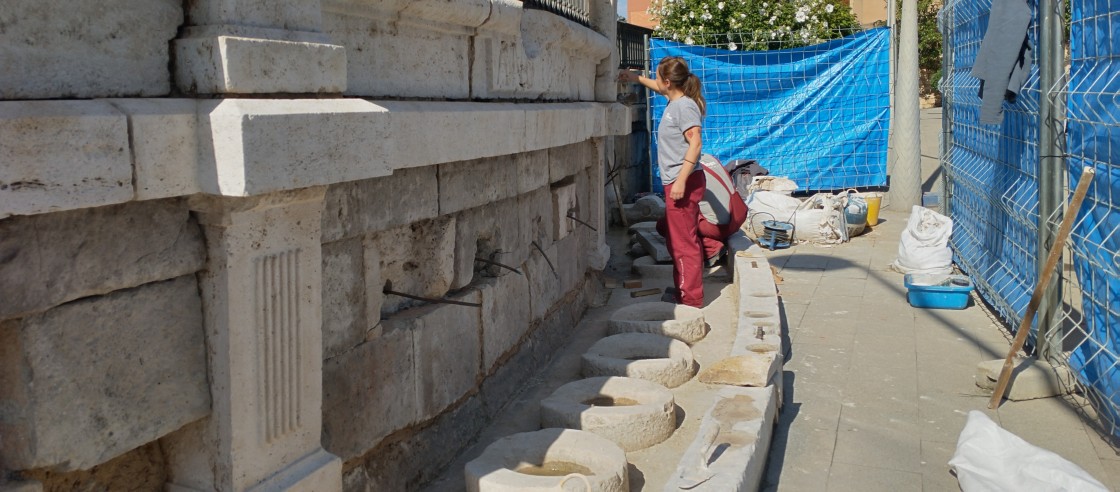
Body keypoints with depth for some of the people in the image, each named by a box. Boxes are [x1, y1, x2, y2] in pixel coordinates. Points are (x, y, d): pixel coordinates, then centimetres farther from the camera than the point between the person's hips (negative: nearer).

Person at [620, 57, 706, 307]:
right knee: (676, 241, 18)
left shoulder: (685, 106, -17)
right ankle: (683, 291, 28)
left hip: (684, 182, -11)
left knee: (684, 243, -8)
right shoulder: (674, 101, 12)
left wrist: (681, 180, -28)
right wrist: (636, 78, 42)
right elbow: (659, 88, 36)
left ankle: (691, 301, -4)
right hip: (675, 182, 11)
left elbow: (695, 142, -24)